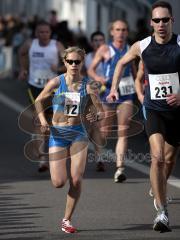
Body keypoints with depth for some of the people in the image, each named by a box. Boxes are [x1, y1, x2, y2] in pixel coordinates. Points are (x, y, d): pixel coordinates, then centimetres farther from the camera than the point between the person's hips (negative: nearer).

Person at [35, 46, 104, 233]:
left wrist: (96, 116, -25)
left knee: (76, 180, -8)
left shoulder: (87, 85, -4)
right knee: (59, 183, -6)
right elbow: (39, 101, 10)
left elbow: (101, 112, -2)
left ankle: (67, 219, 9)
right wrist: (43, 120, -5)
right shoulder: (56, 82, -5)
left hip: (78, 134, 1)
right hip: (57, 134, -1)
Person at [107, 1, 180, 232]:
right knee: (157, 156, -20)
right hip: (154, 109, -1)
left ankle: (158, 191, 49)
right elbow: (121, 63, 18)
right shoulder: (141, 46, -3)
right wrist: (114, 88, 10)